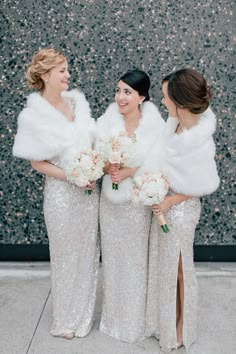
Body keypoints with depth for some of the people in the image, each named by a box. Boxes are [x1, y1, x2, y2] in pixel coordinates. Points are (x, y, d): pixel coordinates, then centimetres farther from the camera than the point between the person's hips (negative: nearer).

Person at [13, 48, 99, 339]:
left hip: (90, 190, 5)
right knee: (66, 256, 12)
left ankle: (84, 313, 40)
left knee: (88, 252, 17)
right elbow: (37, 162, -11)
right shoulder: (33, 115, -13)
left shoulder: (77, 100, 1)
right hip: (62, 193, -5)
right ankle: (66, 320, 35)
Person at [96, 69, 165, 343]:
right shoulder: (106, 121, -8)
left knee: (136, 259, 11)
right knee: (111, 257, 16)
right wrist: (108, 168, -23)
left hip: (139, 202, -2)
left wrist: (130, 172, -21)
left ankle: (135, 318, 36)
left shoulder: (155, 125, -13)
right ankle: (113, 316, 40)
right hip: (110, 200, 2)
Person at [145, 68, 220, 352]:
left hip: (179, 209, -7)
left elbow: (206, 185, -20)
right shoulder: (177, 121, -8)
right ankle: (162, 319, 46)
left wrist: (171, 200, -16)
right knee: (162, 264, 23)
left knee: (176, 269, 13)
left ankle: (178, 331, 38)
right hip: (163, 201, 8)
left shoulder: (197, 142, -30)